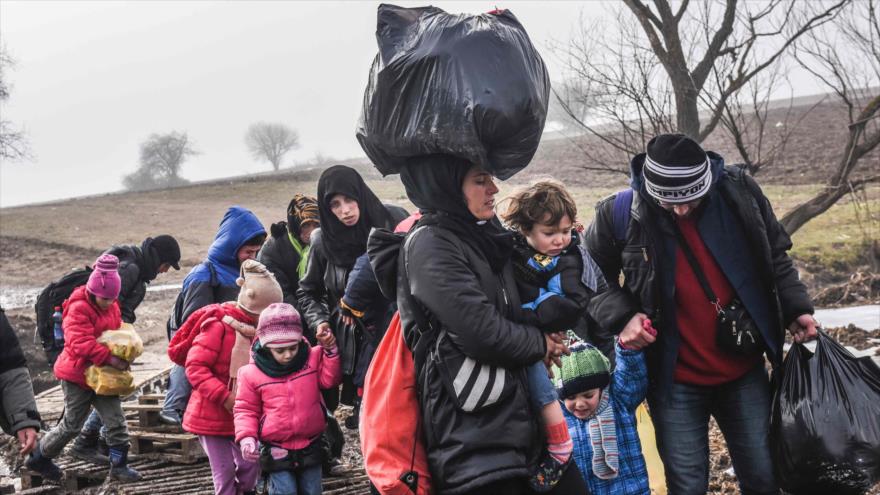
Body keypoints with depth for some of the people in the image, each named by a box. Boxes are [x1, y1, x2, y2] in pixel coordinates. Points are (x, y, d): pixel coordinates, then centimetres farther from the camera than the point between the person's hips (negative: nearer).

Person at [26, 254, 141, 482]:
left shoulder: (112, 308, 5)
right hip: (77, 375, -7)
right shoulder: (78, 309, -20)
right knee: (71, 425, 6)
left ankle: (119, 465, 9)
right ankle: (39, 457, 27)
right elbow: (81, 344, -29)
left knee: (117, 421, 0)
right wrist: (110, 358, -32)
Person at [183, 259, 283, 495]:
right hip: (211, 414, -6)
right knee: (225, 472, 0)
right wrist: (225, 397, -25)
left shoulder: (258, 330, 3)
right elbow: (195, 366, -22)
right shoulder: (219, 326, -19)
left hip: (241, 415, 6)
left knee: (251, 466, 7)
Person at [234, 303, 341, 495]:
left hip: (310, 445, 3)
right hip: (276, 450, -3)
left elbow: (330, 379, -8)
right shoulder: (252, 373, -7)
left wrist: (330, 350, -18)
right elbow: (246, 409, -1)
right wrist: (246, 437, -16)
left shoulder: (312, 358, 0)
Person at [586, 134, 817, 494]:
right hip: (675, 380, -2)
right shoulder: (620, 213, -14)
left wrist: (796, 309, -2)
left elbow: (775, 259, 9)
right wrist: (622, 316, -14)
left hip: (744, 371, 2)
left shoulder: (739, 192, -7)